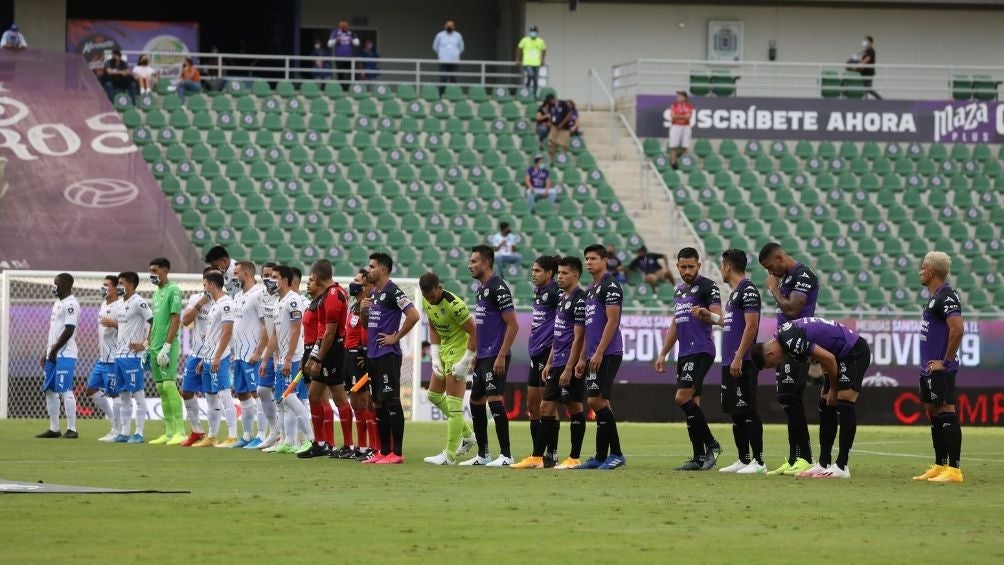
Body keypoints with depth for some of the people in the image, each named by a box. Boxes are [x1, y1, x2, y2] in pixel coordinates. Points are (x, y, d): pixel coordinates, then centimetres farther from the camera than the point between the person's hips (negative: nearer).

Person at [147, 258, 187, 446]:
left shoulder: (173, 290, -8)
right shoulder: (157, 292, 18)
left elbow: (176, 320, -14)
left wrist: (166, 346, -19)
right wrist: (148, 345, 18)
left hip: (168, 346, -9)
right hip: (155, 346, 9)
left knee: (168, 385, -13)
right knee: (161, 388, 7)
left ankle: (180, 432, -14)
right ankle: (169, 432, 10)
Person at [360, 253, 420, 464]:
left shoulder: (393, 292, -12)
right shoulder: (373, 294, 16)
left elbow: (413, 315, -21)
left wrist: (396, 337, -14)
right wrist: (363, 311, 4)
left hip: (388, 355, -9)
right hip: (373, 355, 9)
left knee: (391, 402, -8)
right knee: (379, 403, 10)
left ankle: (396, 453, -7)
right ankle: (384, 451, 14)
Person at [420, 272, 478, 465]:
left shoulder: (454, 305, -26)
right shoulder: (426, 301, -1)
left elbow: (474, 331, -23)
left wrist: (465, 362, -21)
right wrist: (435, 357, 4)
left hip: (459, 350, -10)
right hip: (444, 350, 10)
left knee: (454, 405, -9)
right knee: (434, 395, 17)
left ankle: (450, 455, -6)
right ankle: (467, 434, 29)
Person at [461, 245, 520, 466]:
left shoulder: (498, 288, -13)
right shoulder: (481, 289, 15)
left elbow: (512, 325, -17)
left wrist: (501, 356, -21)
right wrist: (475, 355, 22)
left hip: (495, 357, -10)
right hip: (483, 357, 10)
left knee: (495, 400, -15)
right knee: (476, 401, 12)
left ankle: (506, 455, -14)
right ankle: (482, 455, 19)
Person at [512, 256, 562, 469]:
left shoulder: (554, 292, -13)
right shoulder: (538, 291, 15)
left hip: (548, 353, -10)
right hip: (536, 354, 10)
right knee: (532, 405, 11)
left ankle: (551, 456, -1)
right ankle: (536, 456, 15)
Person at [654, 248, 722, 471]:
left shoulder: (707, 286, -5)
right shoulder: (680, 290, 20)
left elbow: (718, 317, -16)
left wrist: (706, 314, -38)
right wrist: (663, 354, 24)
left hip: (701, 351, -8)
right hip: (684, 353, 8)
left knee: (683, 398, -17)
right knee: (692, 403, 5)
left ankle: (711, 444, -9)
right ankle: (699, 458, 6)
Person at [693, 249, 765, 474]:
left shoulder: (748, 291, -12)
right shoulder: (735, 293, 18)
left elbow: (751, 325, -18)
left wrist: (738, 358, -21)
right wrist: (710, 317, 28)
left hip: (742, 363, -10)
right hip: (729, 362, 10)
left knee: (747, 412, -9)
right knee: (736, 413, 11)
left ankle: (758, 462, -7)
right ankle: (743, 460, 16)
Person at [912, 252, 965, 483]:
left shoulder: (946, 297, -15)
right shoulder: (935, 297, 16)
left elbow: (957, 329, -26)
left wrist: (945, 361, -20)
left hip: (940, 370, -11)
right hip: (929, 369, 11)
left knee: (946, 413, -11)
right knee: (933, 413, 14)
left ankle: (954, 469, -13)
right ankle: (940, 467, 20)